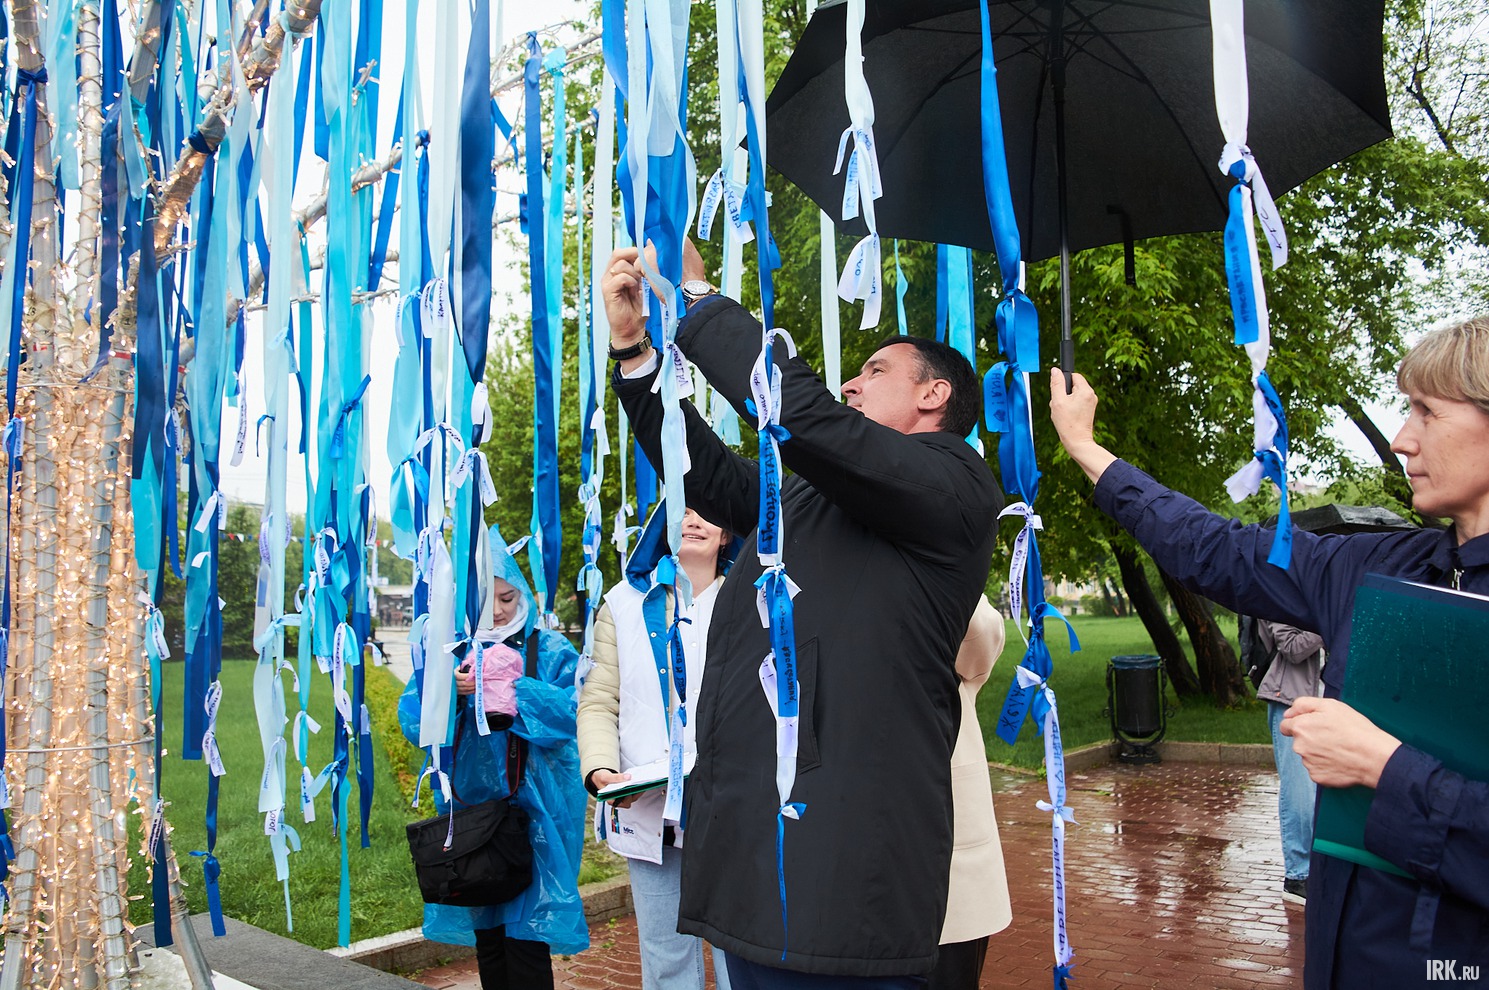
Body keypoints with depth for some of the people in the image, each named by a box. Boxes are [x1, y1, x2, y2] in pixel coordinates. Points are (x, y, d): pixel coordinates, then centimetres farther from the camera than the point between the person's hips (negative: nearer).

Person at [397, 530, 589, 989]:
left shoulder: (550, 650, 0)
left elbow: (572, 711, -14)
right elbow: (412, 719, 0)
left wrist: (513, 690, -22)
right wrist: (450, 691, -19)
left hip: (531, 808, -3)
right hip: (471, 806, 4)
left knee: (525, 935, -3)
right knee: (486, 934, 14)